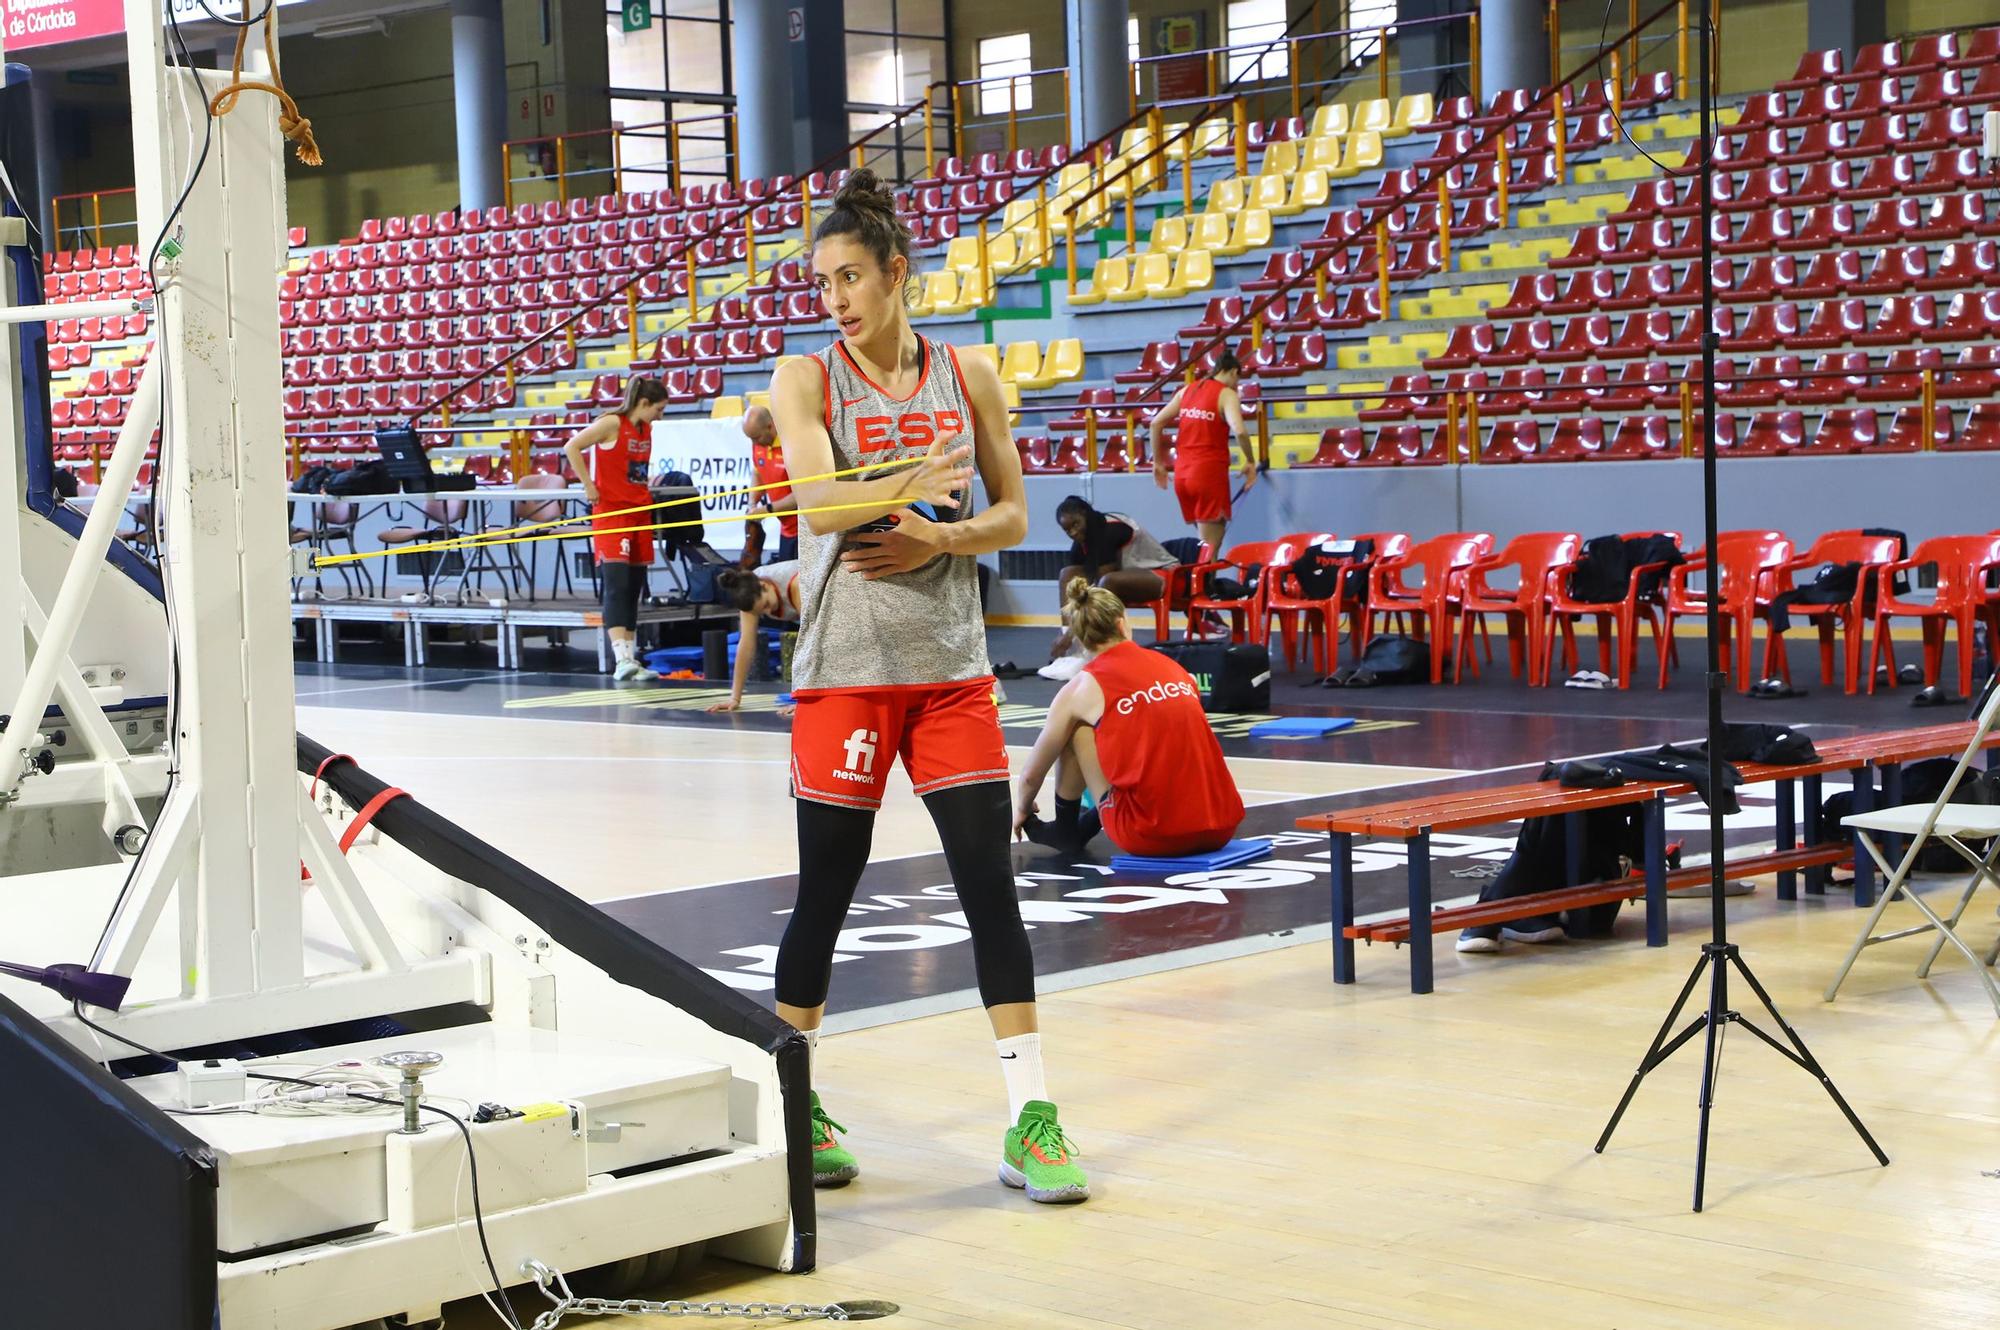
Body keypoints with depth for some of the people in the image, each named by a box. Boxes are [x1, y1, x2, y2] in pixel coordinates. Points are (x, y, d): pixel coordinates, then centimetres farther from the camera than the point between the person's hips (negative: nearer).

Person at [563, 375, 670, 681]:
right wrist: (589, 486, -14)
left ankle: (631, 660, 10)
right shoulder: (612, 423, -10)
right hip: (610, 512, -8)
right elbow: (572, 447, -14)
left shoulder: (647, 429, 13)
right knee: (617, 585, -16)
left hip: (640, 513, 8)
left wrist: (645, 491, 13)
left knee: (634, 589, 7)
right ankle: (622, 660, -25)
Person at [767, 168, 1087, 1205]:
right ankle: (794, 1104, 21)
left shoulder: (966, 376, 6)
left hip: (950, 665, 2)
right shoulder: (806, 380, 0)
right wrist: (917, 478, -31)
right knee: (826, 889, 3)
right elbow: (820, 505, -14)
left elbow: (1012, 514, 9)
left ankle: (1030, 1117, -1)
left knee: (989, 878, -4)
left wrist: (938, 540, -10)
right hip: (844, 666, -2)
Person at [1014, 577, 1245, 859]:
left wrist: (1022, 810, 36)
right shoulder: (1171, 666, 15)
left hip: (1151, 838, -5)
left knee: (1077, 728, 11)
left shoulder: (1081, 689, 2)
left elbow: (1032, 773, 13)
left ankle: (1064, 829, 25)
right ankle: (1087, 823, 42)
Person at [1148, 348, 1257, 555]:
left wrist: (1158, 462, 19)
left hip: (1182, 474, 6)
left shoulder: (1188, 390, 13)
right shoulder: (1227, 394, -5)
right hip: (1210, 473, -6)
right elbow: (1239, 431, -21)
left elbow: (1157, 423, 13)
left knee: (1207, 540, 18)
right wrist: (1250, 462, -7)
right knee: (1210, 547, -5)